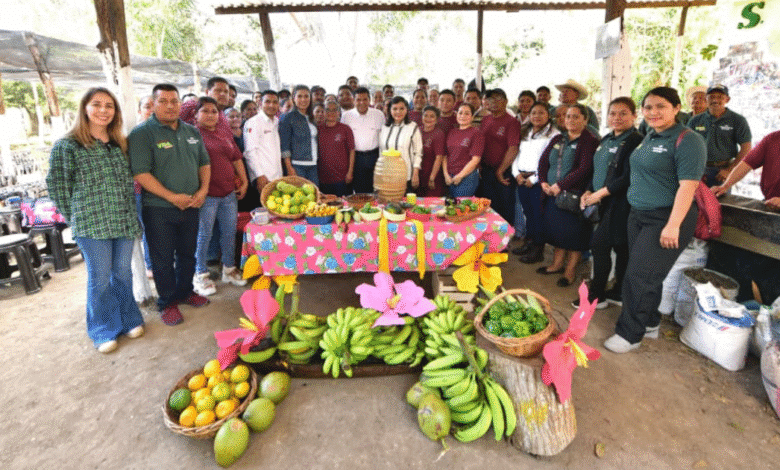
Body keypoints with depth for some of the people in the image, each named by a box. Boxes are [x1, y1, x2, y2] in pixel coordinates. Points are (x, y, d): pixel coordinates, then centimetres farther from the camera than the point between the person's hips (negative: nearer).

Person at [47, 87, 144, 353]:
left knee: (123, 273, 11)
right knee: (100, 278, 4)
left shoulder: (119, 144, 12)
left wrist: (130, 213, 11)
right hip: (92, 225, -4)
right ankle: (103, 331, 20)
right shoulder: (66, 146, -3)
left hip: (125, 221, 4)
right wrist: (75, 219, 0)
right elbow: (57, 187, -1)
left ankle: (129, 319, 27)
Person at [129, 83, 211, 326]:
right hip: (159, 209, -5)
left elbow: (204, 163, 14)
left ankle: (185, 292, 36)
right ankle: (167, 303, 23)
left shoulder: (192, 132, 9)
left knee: (188, 253, 17)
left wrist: (203, 190, -2)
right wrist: (173, 197, -20)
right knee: (163, 259, 7)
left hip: (191, 206, 5)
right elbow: (141, 173, -17)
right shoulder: (142, 133, -9)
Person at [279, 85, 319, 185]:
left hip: (313, 166, 6)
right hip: (297, 165, -6)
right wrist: (289, 167, -15)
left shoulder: (312, 118, 17)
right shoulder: (287, 118, -1)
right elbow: (284, 145, -7)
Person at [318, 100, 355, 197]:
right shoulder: (319, 129, 9)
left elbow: (352, 151, 1)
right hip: (323, 177, 2)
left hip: (342, 177, -2)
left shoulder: (345, 129, 3)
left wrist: (350, 172, -6)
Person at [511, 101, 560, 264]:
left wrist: (534, 178, -15)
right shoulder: (524, 133, 19)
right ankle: (529, 243, 24)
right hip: (522, 179, 6)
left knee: (538, 214, -3)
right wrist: (516, 173, 1)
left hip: (538, 181, -6)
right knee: (528, 212, 13)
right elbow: (517, 154, 18)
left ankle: (538, 250, 7)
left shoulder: (553, 134, -5)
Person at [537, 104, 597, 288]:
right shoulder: (557, 139, 14)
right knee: (556, 228, 14)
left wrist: (560, 185, -18)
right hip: (552, 194, 6)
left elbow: (584, 169, -17)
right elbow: (543, 161, 10)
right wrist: (544, 182, -5)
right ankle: (557, 264, 30)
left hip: (574, 195, -6)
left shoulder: (590, 141, -6)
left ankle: (570, 270, 17)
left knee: (573, 233, 2)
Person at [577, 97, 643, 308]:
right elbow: (598, 170, 18)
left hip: (620, 203, -8)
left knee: (599, 244, -7)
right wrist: (589, 192, 4)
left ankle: (596, 295, 6)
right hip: (606, 203, 8)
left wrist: (600, 193, -16)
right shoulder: (606, 139, 14)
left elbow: (628, 178, -19)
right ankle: (618, 293, 24)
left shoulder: (636, 141, -12)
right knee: (619, 248, 14)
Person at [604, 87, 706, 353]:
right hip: (638, 215, 8)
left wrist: (673, 225, -25)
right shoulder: (649, 138, 12)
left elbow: (688, 186, -20)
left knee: (640, 277, -6)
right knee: (645, 275, 14)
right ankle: (649, 324, 30)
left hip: (666, 219, -8)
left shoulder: (687, 140, -13)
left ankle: (629, 334, 7)